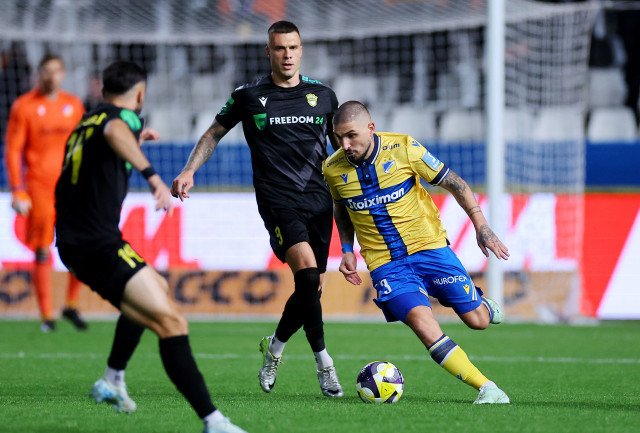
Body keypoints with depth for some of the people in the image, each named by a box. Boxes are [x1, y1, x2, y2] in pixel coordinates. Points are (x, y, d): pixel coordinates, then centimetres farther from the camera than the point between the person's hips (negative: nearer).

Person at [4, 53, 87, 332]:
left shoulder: (73, 105, 10)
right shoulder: (24, 106, -1)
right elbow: (12, 150, -2)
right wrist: (18, 192, -9)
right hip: (39, 188, -3)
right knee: (43, 252, 0)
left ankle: (71, 306, 12)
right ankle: (47, 316, 8)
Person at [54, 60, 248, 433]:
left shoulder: (86, 122, 20)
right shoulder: (123, 116, -7)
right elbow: (115, 133, -35)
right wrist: (152, 174, -49)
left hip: (74, 244, 10)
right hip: (100, 245, -10)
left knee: (158, 289, 33)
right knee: (172, 323, -17)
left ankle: (114, 383, 33)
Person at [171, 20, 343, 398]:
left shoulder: (323, 95, 9)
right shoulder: (249, 96, 3)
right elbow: (214, 133, 16)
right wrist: (189, 171, 4)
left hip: (318, 200, 4)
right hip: (277, 200, -4)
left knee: (313, 287, 4)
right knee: (307, 271, -24)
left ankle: (275, 347, 31)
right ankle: (324, 363, -18)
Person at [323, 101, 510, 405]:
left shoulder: (403, 148, -13)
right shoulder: (332, 169, -5)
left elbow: (452, 182, -3)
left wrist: (481, 225, -9)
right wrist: (347, 250, 7)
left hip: (428, 245, 0)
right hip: (385, 263, 0)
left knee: (477, 321, 1)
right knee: (423, 324, -22)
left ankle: (480, 303, 40)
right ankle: (486, 388, -15)